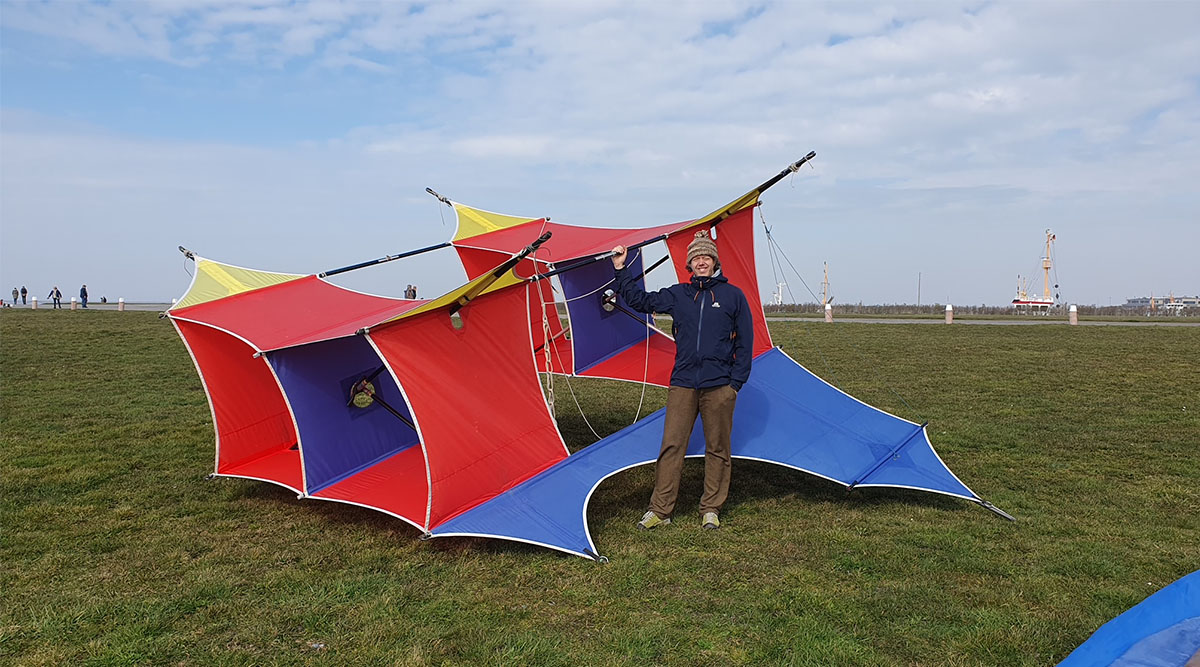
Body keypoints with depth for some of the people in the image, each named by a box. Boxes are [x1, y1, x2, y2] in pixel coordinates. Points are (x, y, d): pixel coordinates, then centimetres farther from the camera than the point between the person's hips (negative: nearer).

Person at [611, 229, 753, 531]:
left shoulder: (733, 295, 5)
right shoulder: (677, 295, 10)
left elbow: (745, 343, 6)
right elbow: (639, 300, 14)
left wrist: (736, 382, 0)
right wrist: (621, 270, 7)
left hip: (719, 386, -1)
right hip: (682, 384, 1)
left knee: (717, 448, 7)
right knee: (671, 446, -1)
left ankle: (711, 510, 19)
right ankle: (660, 509, 7)